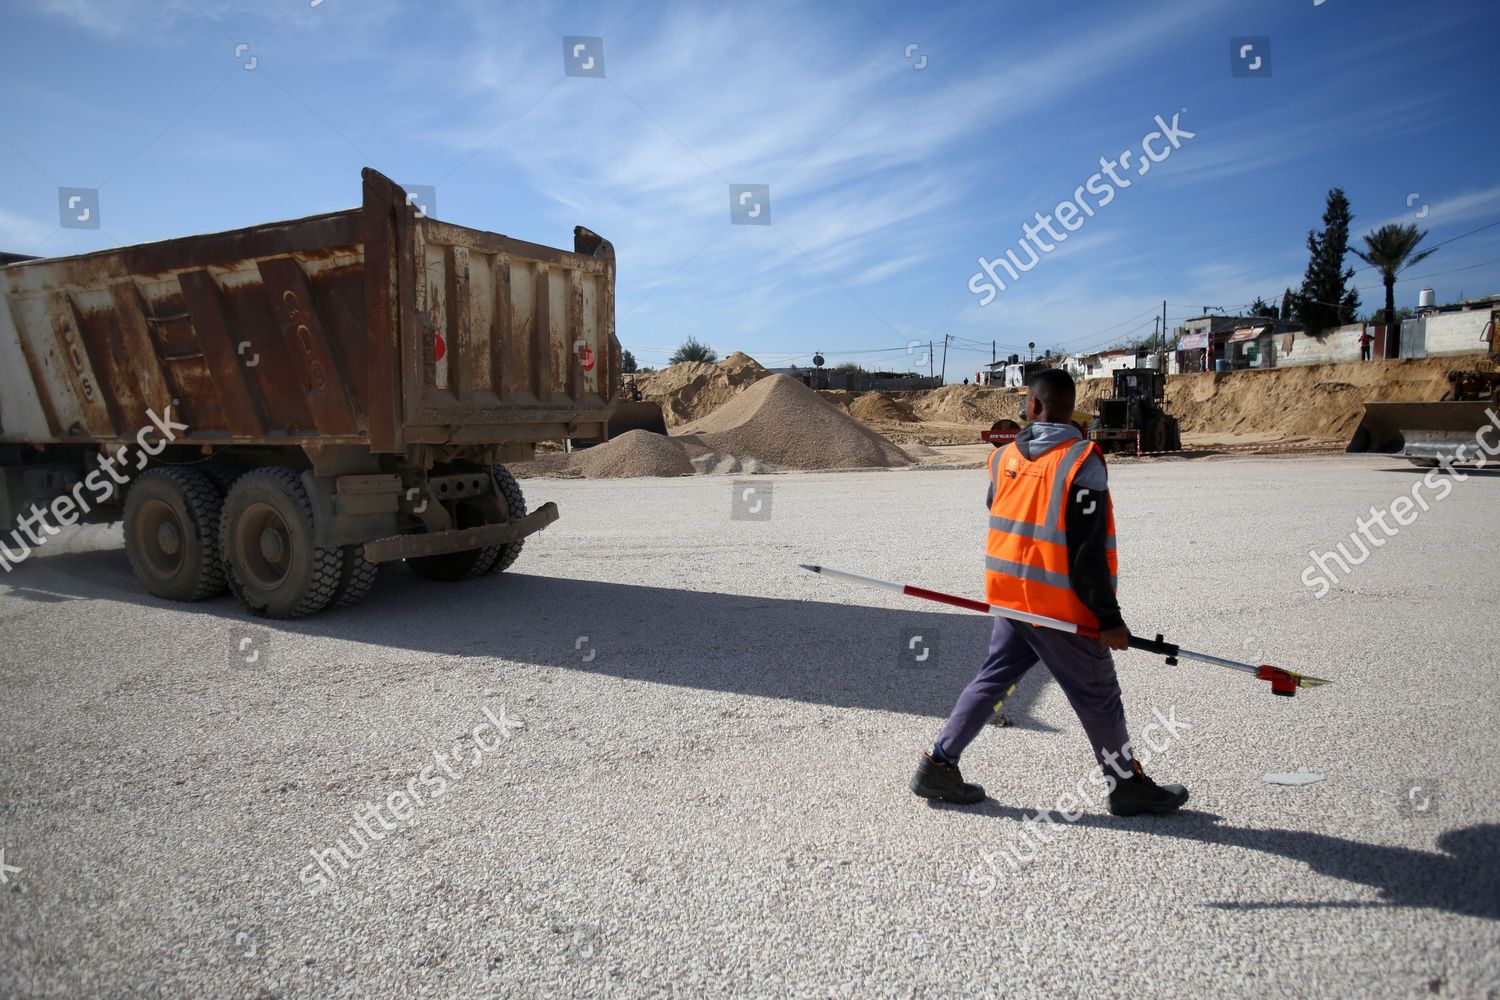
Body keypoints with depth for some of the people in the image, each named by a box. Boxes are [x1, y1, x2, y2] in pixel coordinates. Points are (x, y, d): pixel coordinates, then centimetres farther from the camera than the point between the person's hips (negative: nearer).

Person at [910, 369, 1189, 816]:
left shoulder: (1004, 457, 1)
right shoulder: (1081, 461, -17)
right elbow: (1087, 552, -18)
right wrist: (1108, 618, -12)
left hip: (1010, 596, 6)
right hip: (1060, 607, -5)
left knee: (993, 678, 16)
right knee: (1098, 695, 11)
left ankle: (938, 766, 18)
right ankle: (1127, 785, 29)